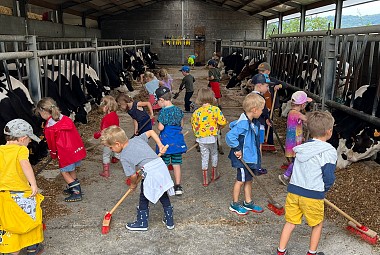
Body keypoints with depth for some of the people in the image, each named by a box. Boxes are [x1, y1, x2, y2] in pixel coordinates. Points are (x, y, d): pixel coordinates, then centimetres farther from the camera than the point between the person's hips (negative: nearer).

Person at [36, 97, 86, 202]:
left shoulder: (49, 128, -13)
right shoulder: (65, 118, 6)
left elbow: (52, 143, -3)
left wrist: (53, 155, 16)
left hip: (66, 153, -7)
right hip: (78, 149, 7)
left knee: (64, 172, 7)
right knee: (72, 170, 22)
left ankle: (77, 193, 4)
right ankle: (73, 188, 35)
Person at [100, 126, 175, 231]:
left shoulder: (124, 157, -4)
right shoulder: (137, 139, 13)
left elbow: (133, 176, -2)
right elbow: (151, 132, 20)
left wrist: (133, 184, 20)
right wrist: (160, 145, 18)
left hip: (151, 173, -7)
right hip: (161, 165, 7)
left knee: (144, 199, 15)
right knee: (164, 196, 22)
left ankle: (142, 223, 29)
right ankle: (169, 221, 33)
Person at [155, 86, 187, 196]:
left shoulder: (163, 111, -15)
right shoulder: (178, 110, 3)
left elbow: (160, 127, -18)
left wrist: (158, 125, 2)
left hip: (166, 141, -5)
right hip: (178, 141, 5)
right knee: (176, 164, 12)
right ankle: (178, 186, 16)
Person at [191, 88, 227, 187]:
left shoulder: (196, 112, -6)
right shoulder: (215, 109, -12)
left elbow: (194, 126, 0)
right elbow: (223, 122, -14)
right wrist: (218, 127, 7)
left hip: (201, 139, 1)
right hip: (212, 137, -1)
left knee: (204, 158, 11)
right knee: (214, 154, 22)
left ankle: (205, 180, 16)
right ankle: (214, 175, 36)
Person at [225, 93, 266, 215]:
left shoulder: (253, 122, 3)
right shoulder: (243, 124, -27)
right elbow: (230, 136, -33)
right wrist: (237, 149, -23)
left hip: (251, 157, 9)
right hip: (243, 158, -9)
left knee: (248, 180, 20)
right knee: (241, 181, 7)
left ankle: (248, 203, 36)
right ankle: (235, 204, 25)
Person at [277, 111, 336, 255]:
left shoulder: (302, 148, 6)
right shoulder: (329, 151, -13)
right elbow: (329, 177, -14)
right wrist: (324, 189, 7)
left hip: (294, 190, 5)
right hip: (313, 196, -5)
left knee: (290, 223, 16)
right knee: (317, 225, 19)